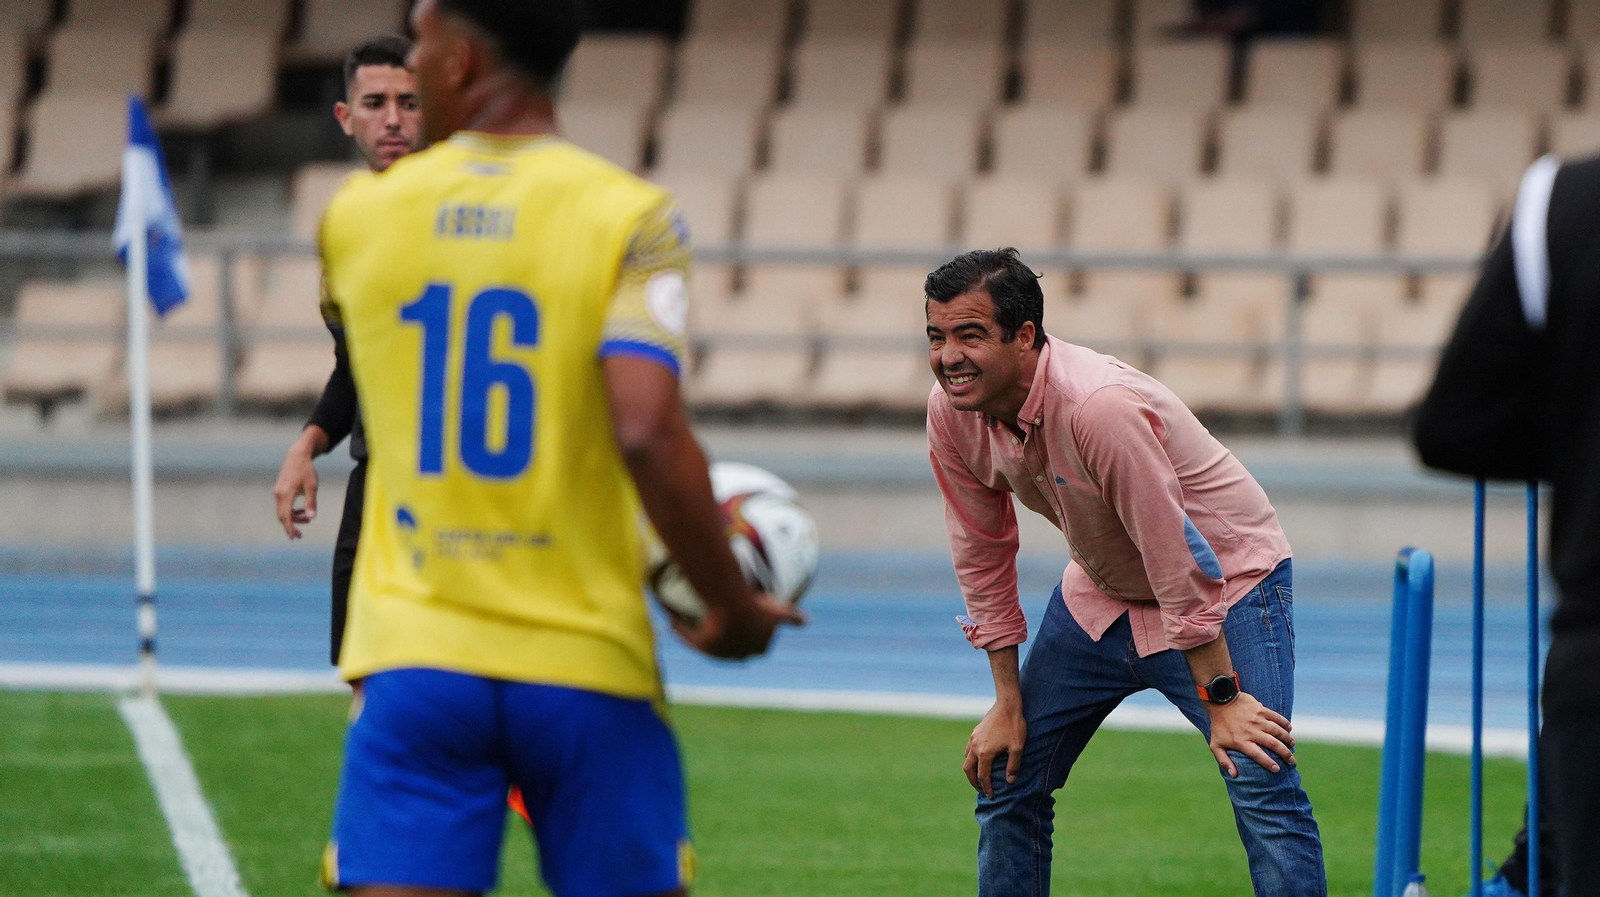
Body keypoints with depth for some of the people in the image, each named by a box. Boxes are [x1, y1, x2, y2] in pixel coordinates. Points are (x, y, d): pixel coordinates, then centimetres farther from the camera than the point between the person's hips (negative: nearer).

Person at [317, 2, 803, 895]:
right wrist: (734, 608, -6)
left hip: (415, 657, 2)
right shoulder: (628, 218, -7)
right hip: (585, 663, -1)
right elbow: (647, 432, -18)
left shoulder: (358, 217, 4)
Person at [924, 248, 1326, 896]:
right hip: (1100, 594, 7)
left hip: (1226, 581, -7)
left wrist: (1221, 699, -26)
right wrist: (1007, 701, 1)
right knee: (1006, 774, 6)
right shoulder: (952, 411, -13)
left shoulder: (1099, 406, -36)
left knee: (1261, 785, -22)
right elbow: (981, 557, 0)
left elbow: (1177, 559, -30)